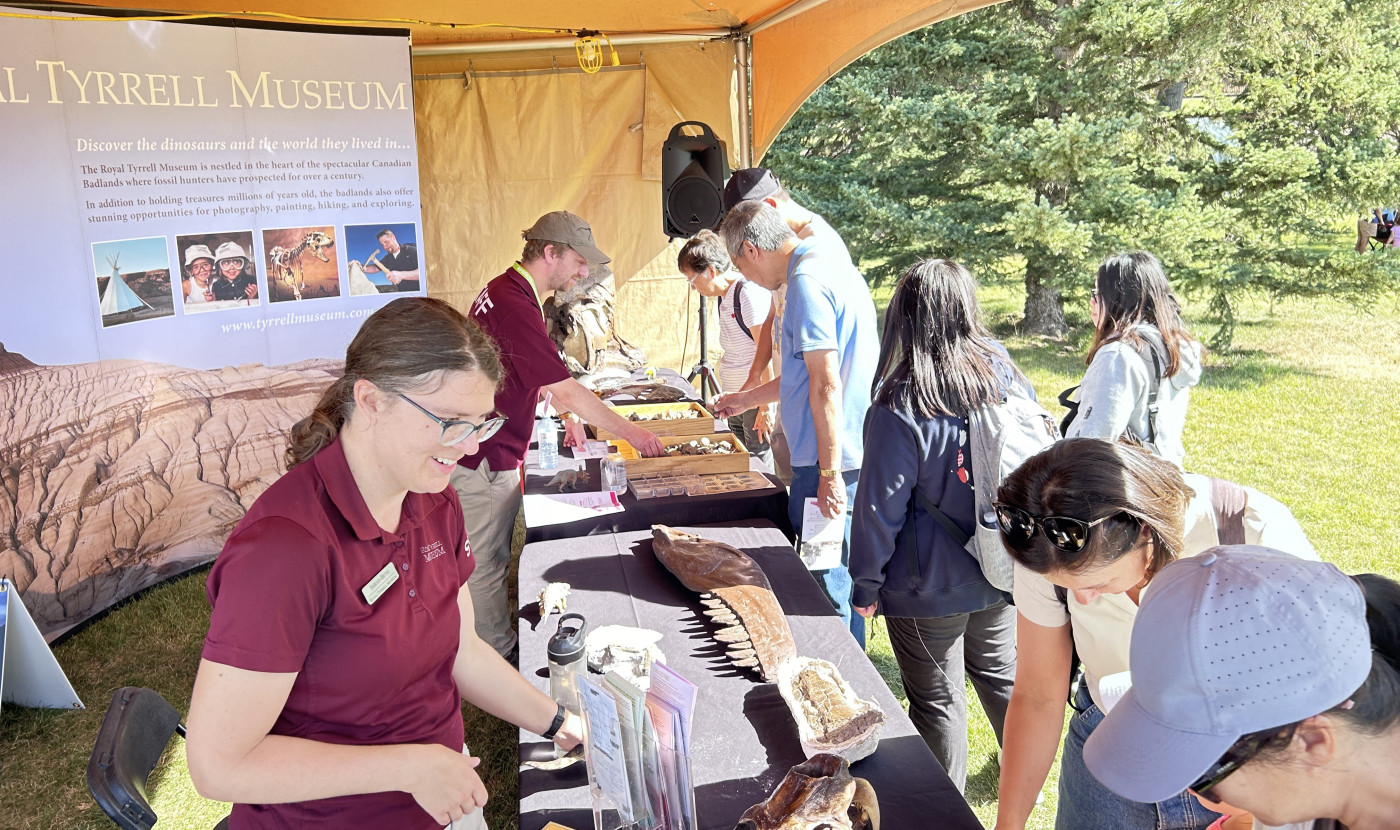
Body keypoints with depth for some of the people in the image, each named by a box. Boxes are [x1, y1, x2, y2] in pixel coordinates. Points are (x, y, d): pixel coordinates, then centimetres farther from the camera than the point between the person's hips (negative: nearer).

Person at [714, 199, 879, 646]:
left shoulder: (807, 281, -16)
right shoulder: (830, 265, 17)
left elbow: (826, 385, -22)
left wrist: (829, 473, -21)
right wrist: (749, 398, 33)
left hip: (832, 463, -11)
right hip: (854, 456, 11)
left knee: (827, 590, 1)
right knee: (840, 581, 19)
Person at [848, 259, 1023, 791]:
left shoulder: (898, 410, -23)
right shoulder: (1007, 377, -6)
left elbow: (880, 507, -18)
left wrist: (866, 582, -5)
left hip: (930, 587, -6)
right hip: (1003, 571, 6)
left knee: (937, 700, 12)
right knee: (1004, 676, 26)